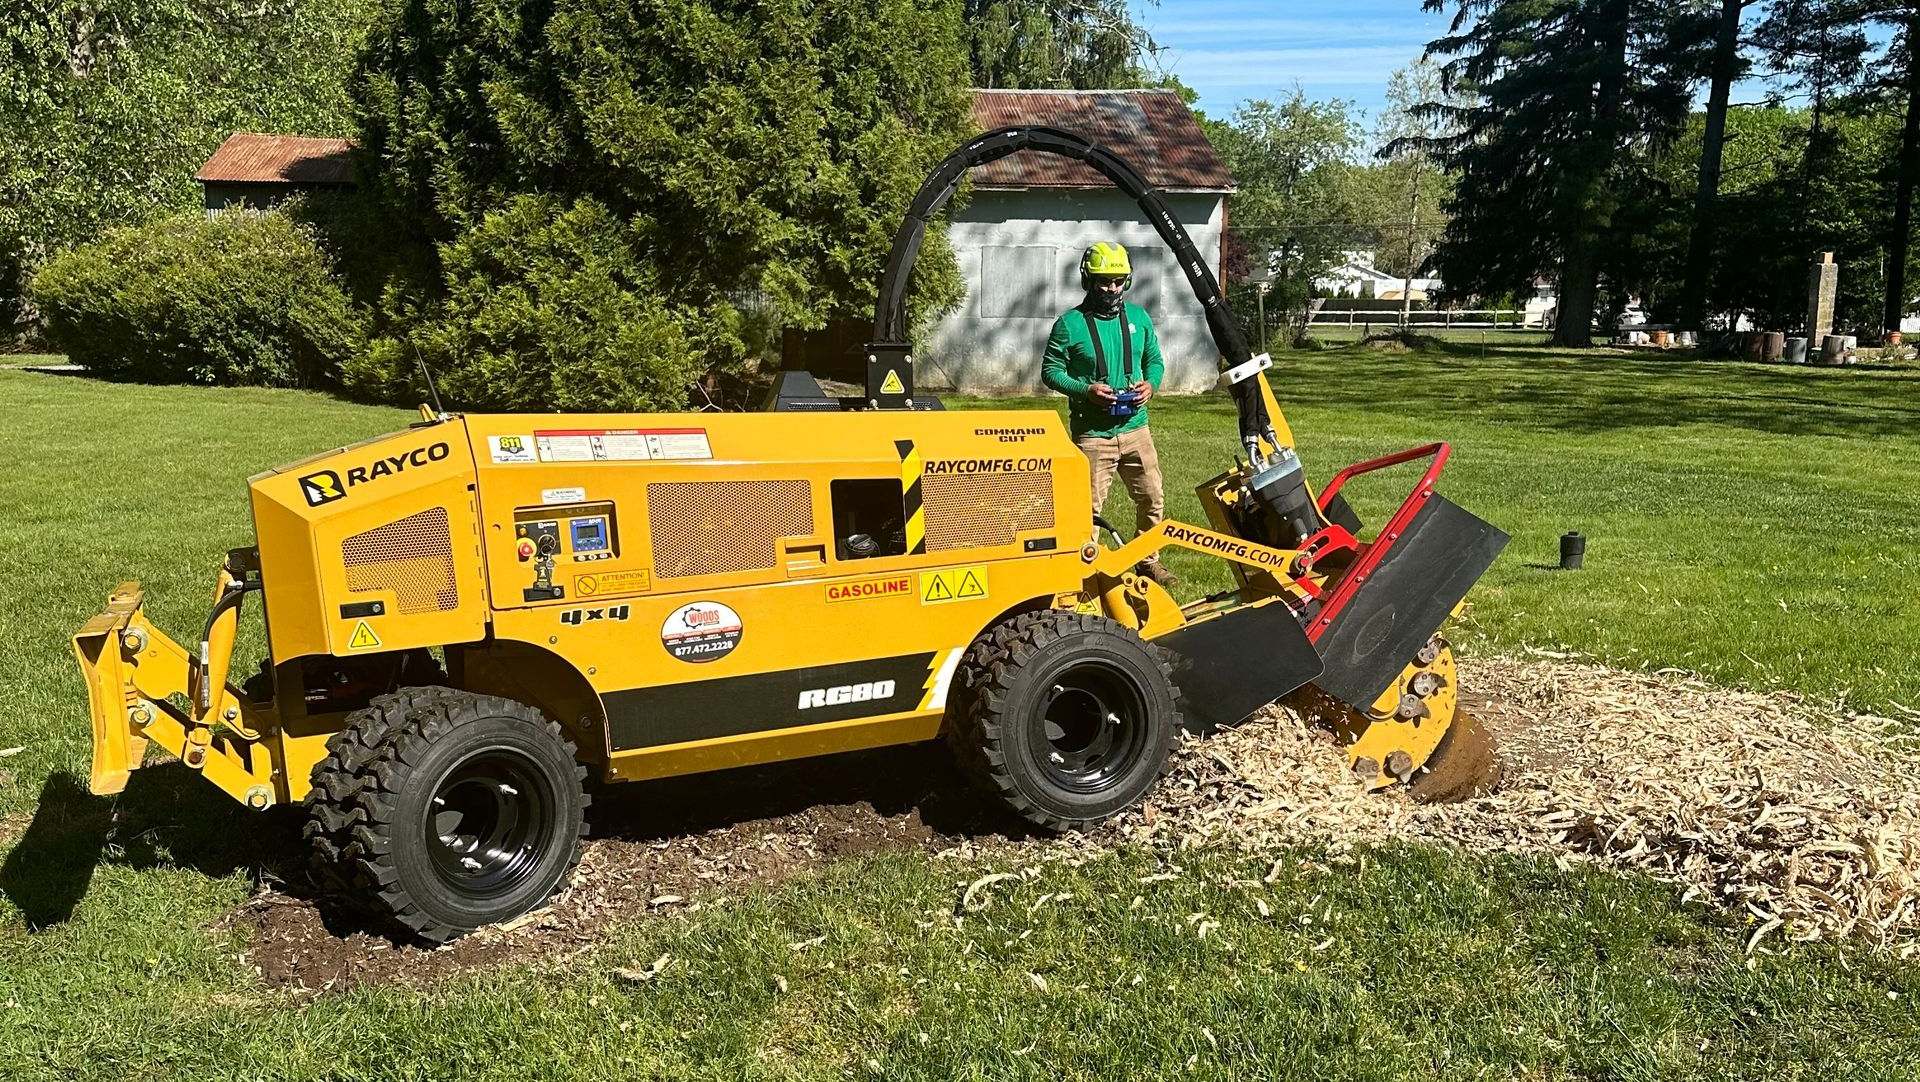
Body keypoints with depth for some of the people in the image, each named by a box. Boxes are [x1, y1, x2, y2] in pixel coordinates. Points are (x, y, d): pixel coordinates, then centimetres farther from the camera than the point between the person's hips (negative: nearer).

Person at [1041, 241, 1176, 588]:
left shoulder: (1139, 318, 8)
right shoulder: (1070, 324, -6)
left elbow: (1154, 360, 18)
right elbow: (1050, 371, -3)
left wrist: (1150, 384, -4)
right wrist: (1085, 390, -18)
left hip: (1135, 428, 5)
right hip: (1091, 433, -5)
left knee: (1152, 499, 12)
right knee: (1088, 506, -1)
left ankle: (1148, 561, 30)